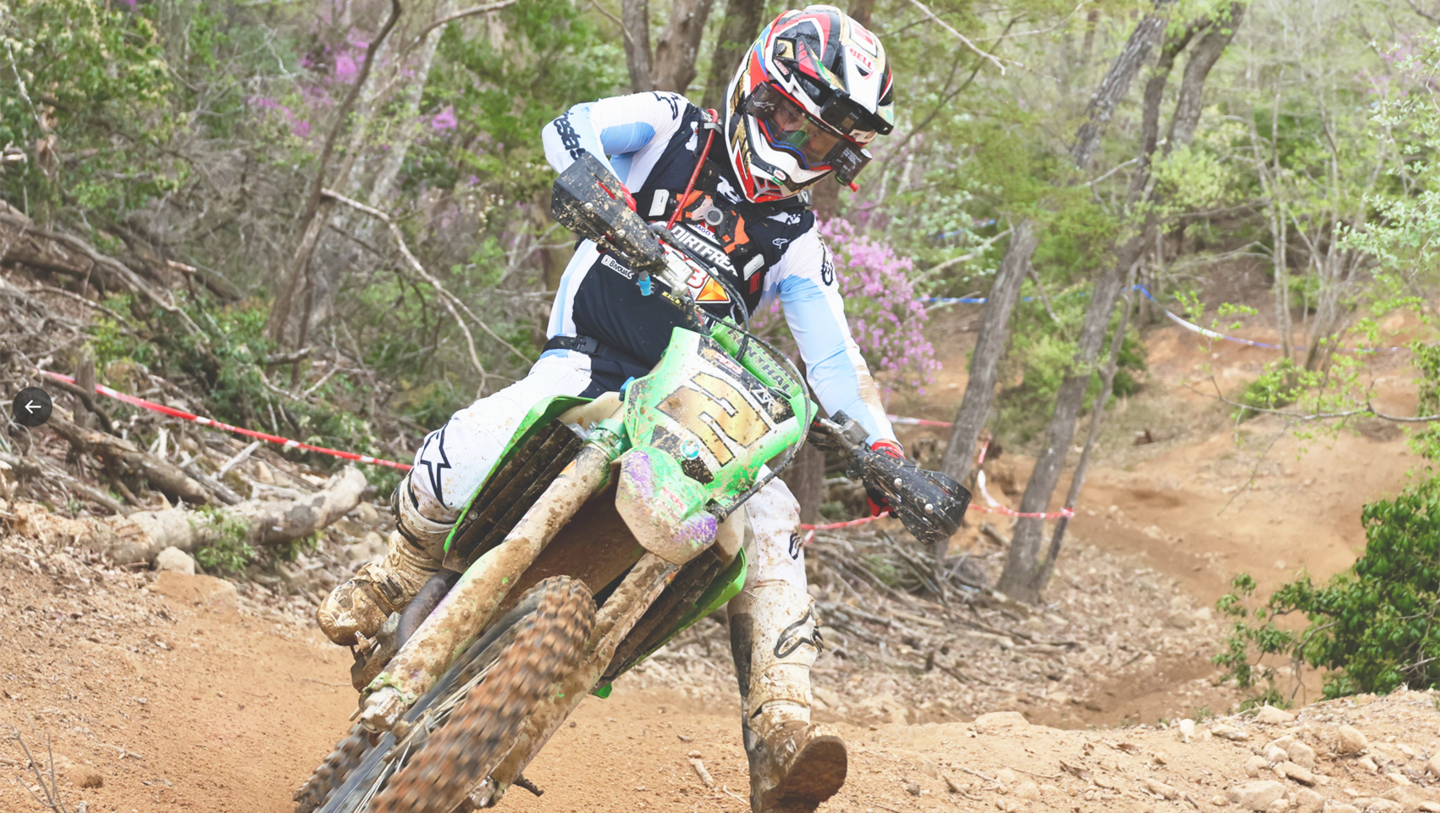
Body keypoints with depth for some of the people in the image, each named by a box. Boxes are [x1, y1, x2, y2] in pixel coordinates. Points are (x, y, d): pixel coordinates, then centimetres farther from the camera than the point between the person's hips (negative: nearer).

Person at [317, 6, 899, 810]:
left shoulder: (797, 242, 7)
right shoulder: (672, 128, 2)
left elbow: (836, 362, 0)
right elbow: (570, 128, -16)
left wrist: (887, 458, -15)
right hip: (587, 363, -3)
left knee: (770, 518, -24)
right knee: (468, 450, -29)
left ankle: (780, 735, -32)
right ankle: (397, 579, 4)